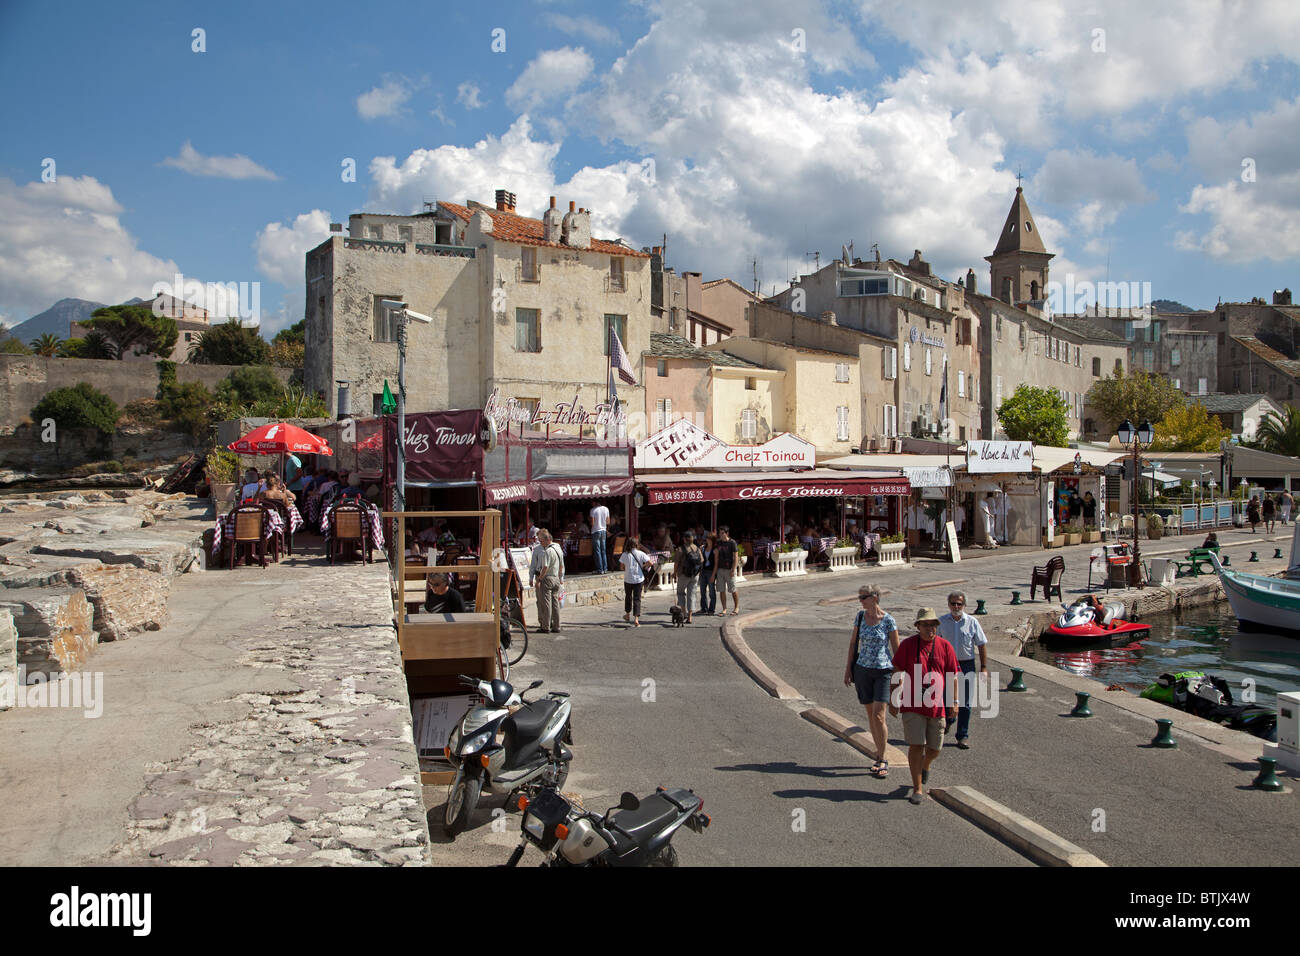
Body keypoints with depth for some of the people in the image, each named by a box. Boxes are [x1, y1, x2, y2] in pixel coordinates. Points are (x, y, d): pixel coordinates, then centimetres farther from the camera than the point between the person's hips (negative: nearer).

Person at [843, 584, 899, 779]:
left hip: (883, 670, -4)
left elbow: (896, 649, -3)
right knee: (870, 715, 9)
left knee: (878, 715, -11)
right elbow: (853, 642, 13)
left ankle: (882, 761, -1)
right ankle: (880, 751, 23)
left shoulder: (888, 620, -8)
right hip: (863, 669, 4)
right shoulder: (860, 616, 4)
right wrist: (848, 667, 11)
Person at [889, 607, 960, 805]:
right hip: (912, 706, -2)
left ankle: (925, 766, 45)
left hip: (937, 706, 2)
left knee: (934, 748, 11)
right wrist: (894, 701, -2)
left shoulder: (944, 646, 2)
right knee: (916, 746, -7)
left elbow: (952, 676, 6)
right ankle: (918, 789, 2)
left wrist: (953, 702, 2)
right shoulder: (907, 645, -3)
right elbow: (897, 674, 0)